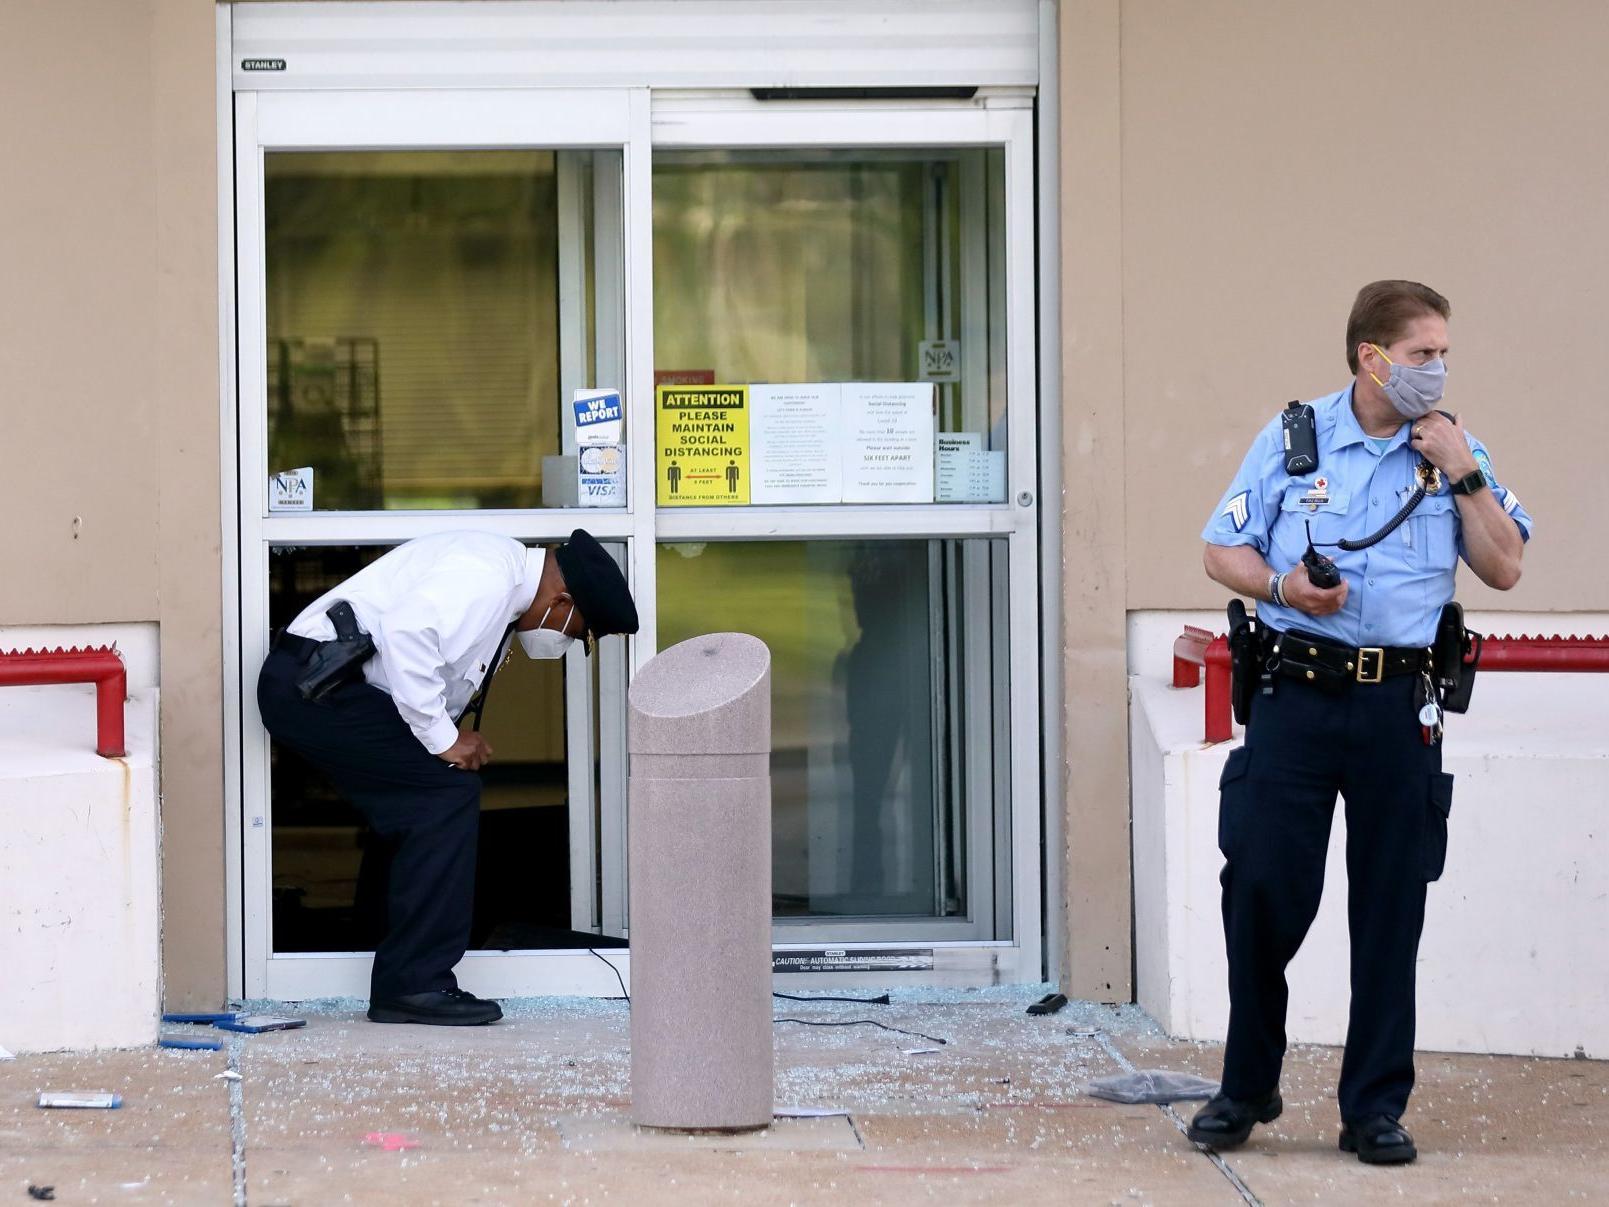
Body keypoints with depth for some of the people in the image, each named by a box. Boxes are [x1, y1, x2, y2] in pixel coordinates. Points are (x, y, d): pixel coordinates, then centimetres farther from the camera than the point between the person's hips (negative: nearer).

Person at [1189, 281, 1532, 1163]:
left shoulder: (1454, 453, 9)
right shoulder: (1293, 440, 5)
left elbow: (1503, 568, 3)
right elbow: (1222, 548, 7)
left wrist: (1463, 473, -7)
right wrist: (1281, 585, -12)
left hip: (1399, 704, 1)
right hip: (1297, 694, -1)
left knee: (1390, 907, 3)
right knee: (1261, 884, -4)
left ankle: (1376, 1108, 12)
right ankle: (1247, 1088, 14)